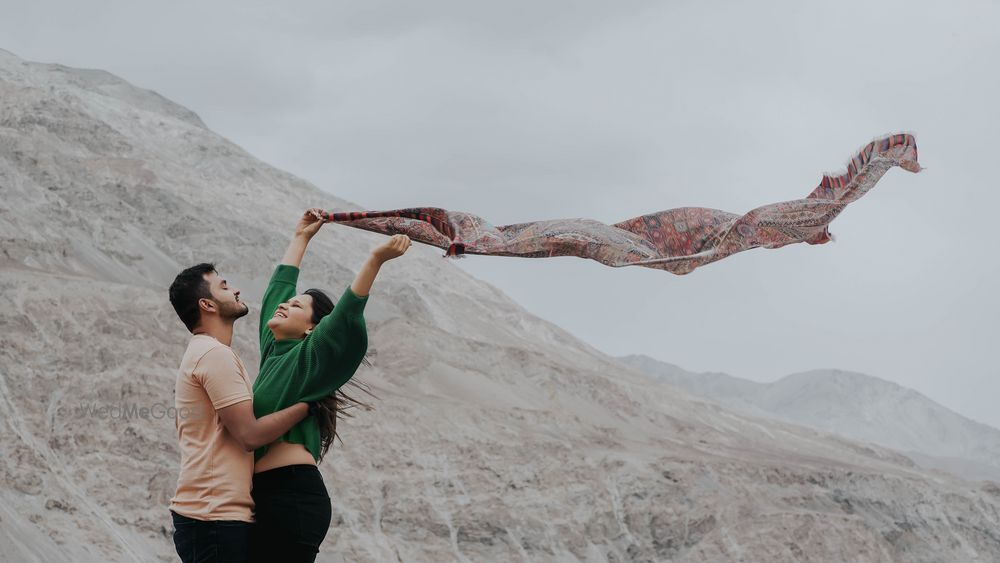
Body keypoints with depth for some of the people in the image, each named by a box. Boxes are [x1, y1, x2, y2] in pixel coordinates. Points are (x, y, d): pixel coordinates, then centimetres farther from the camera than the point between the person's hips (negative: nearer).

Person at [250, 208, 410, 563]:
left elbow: (344, 318, -16)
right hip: (267, 495, 8)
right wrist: (301, 238, 42)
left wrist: (376, 260, -26)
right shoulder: (275, 351, 20)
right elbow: (277, 289, 32)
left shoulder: (308, 357, -1)